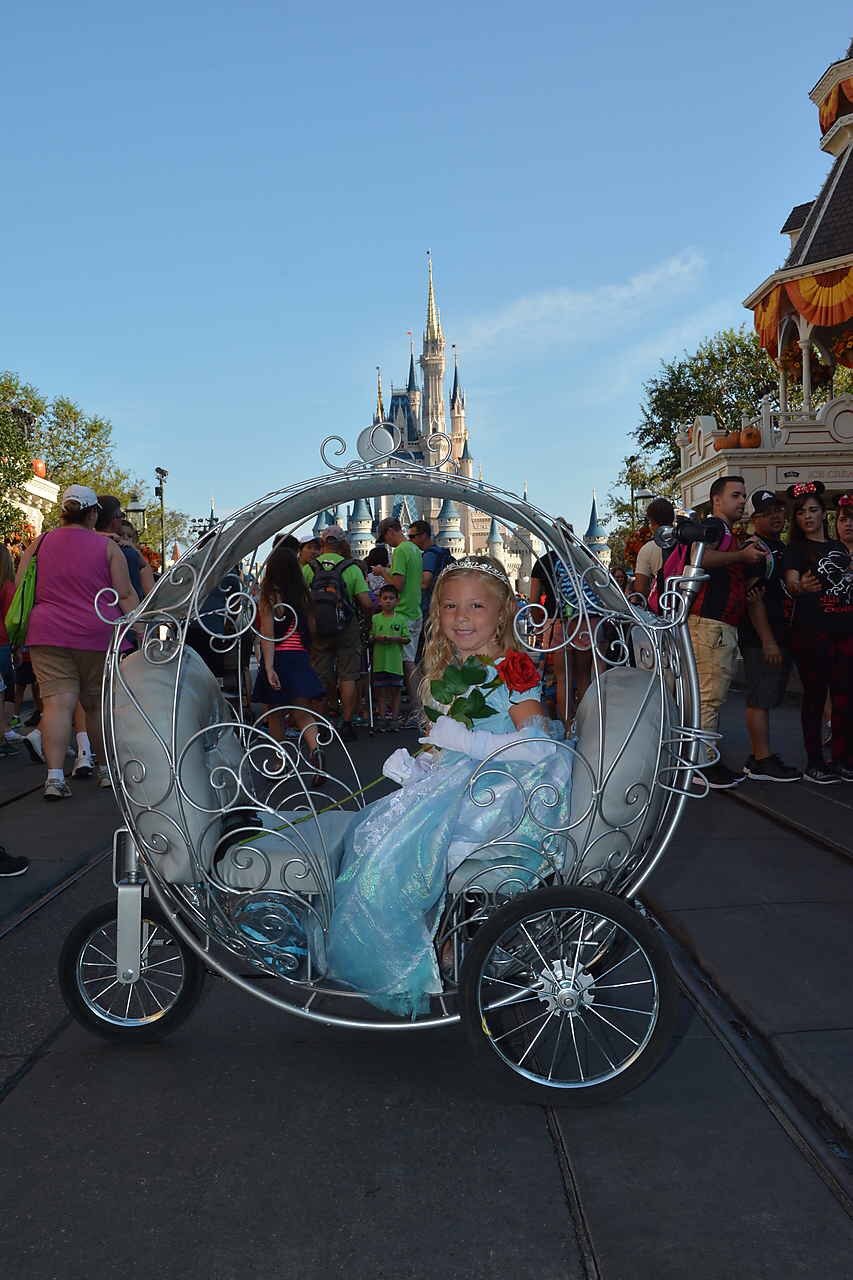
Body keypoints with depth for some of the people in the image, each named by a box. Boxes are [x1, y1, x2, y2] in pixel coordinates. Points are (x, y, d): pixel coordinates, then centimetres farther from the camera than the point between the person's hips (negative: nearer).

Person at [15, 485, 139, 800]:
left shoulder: (39, 544, 8)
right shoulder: (106, 547, 1)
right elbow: (126, 595, -2)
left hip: (48, 634, 1)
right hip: (99, 634, -1)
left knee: (57, 702, -4)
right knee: (98, 705, 12)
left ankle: (54, 776, -14)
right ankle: (108, 769, 24)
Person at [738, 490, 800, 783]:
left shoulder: (782, 547, 19)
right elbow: (754, 599, -17)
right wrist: (768, 640, -21)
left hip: (780, 636, 9)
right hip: (761, 638, -9)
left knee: (766, 698, 12)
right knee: (761, 699, -7)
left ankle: (759, 756, 18)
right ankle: (763, 762, -5)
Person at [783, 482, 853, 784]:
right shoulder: (796, 550, 1)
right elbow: (790, 582, -16)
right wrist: (800, 587, -38)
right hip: (811, 631, -5)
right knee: (815, 694, -2)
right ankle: (814, 762, 5)